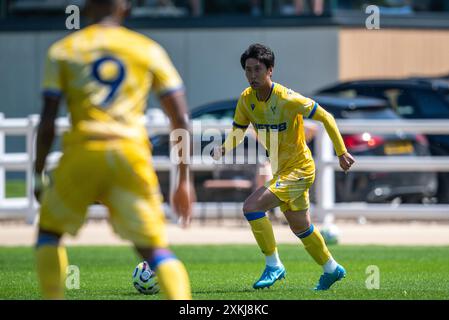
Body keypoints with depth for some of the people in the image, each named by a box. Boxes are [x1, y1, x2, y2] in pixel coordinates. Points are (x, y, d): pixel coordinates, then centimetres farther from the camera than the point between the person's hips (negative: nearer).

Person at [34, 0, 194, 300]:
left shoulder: (62, 51, 10)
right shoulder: (149, 50, 12)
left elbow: (47, 122, 4)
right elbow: (181, 120, 9)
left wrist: (39, 175, 13)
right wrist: (184, 181, 15)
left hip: (83, 152, 0)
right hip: (132, 153, 0)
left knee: (49, 230, 22)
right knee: (156, 249, 3)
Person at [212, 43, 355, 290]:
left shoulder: (287, 99, -24)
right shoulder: (246, 99, -5)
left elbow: (326, 118, -15)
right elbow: (238, 130, 6)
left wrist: (341, 153, -13)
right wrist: (223, 148, -16)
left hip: (298, 168, -8)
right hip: (280, 170, 8)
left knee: (252, 207, -23)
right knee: (300, 227, 21)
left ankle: (273, 265, -10)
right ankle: (331, 269, 43)